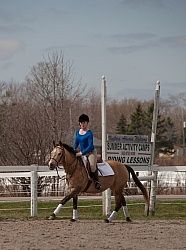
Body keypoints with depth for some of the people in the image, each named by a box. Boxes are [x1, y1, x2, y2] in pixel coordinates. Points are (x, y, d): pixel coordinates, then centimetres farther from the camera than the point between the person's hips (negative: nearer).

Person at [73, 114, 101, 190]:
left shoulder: (89, 133, -16)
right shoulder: (77, 132, 6)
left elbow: (90, 146, -21)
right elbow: (76, 142, 20)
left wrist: (81, 153, -28)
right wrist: (74, 149, 1)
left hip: (91, 152, -8)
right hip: (82, 153, 8)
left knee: (92, 166, -29)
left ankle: (96, 181, -14)